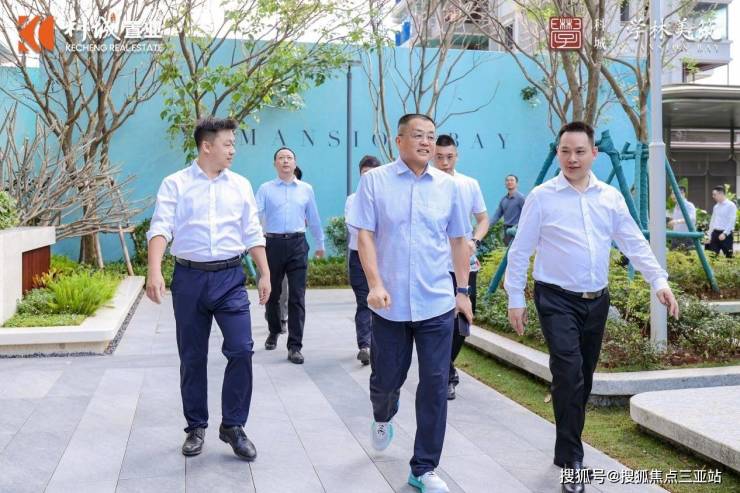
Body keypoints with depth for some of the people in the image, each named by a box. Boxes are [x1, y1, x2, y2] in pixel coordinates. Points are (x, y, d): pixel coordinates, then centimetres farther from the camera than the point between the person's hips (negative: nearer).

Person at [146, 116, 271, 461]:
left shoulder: (241, 185, 9)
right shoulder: (175, 184, 0)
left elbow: (253, 233, 10)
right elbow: (160, 228, -9)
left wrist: (265, 274, 5)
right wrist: (154, 271, -22)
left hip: (230, 277, 2)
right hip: (189, 277, -1)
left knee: (241, 350, -8)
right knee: (192, 358, 8)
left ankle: (233, 425, 9)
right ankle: (196, 427, 24)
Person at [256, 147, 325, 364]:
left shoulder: (306, 189, 10)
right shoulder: (265, 189, 5)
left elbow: (314, 219, 17)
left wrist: (320, 244, 23)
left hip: (297, 244, 0)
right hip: (273, 243, 0)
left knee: (297, 297, -5)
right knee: (272, 294, 13)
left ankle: (295, 346, -1)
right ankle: (273, 332, 38)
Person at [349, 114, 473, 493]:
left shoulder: (447, 185, 7)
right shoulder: (375, 180, -1)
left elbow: (459, 240, 12)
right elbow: (365, 235, -5)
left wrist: (463, 290, 9)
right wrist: (375, 284, -15)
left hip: (437, 304, 2)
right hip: (390, 303, -1)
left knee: (434, 386, 2)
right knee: (386, 379, 11)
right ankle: (382, 418, 48)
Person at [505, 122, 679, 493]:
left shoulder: (610, 197, 6)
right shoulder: (541, 197, -6)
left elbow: (634, 243, 6)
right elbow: (520, 251, -4)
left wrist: (659, 281, -5)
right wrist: (515, 299, -5)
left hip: (597, 300, 5)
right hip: (557, 299, -5)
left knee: (584, 378, 13)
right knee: (569, 374, -16)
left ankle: (567, 445, 31)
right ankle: (572, 459, -4)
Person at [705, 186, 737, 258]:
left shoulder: (731, 205, -7)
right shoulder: (716, 206, 14)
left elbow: (732, 221, -14)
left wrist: (725, 234, -22)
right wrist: (710, 235, 15)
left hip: (726, 234, -6)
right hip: (715, 233, 7)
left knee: (728, 256, -1)